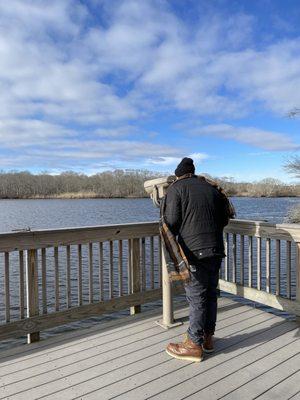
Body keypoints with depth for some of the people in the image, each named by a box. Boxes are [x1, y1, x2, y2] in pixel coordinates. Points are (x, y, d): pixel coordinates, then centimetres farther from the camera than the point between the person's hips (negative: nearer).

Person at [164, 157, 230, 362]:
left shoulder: (176, 188, -2)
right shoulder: (211, 188, 15)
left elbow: (172, 222, -9)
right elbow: (224, 219, 15)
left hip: (194, 251, -6)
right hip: (216, 250, 6)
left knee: (196, 298, 1)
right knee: (211, 294, 15)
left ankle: (194, 345, 12)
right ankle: (208, 337, 28)